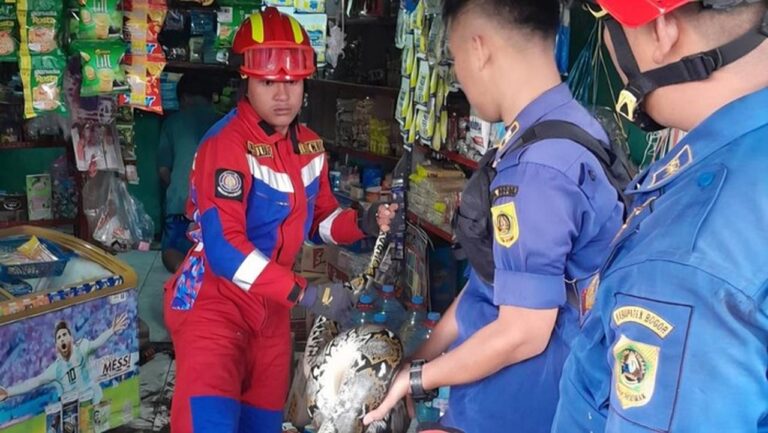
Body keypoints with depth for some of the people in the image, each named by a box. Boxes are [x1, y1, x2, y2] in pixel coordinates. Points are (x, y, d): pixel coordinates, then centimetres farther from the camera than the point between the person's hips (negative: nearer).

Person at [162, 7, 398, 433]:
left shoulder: (310, 147, 2)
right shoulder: (226, 143, -21)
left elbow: (320, 219, 13)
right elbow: (224, 248, -27)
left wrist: (364, 223, -8)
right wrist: (303, 293, -30)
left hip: (270, 307, 7)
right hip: (214, 302, -7)